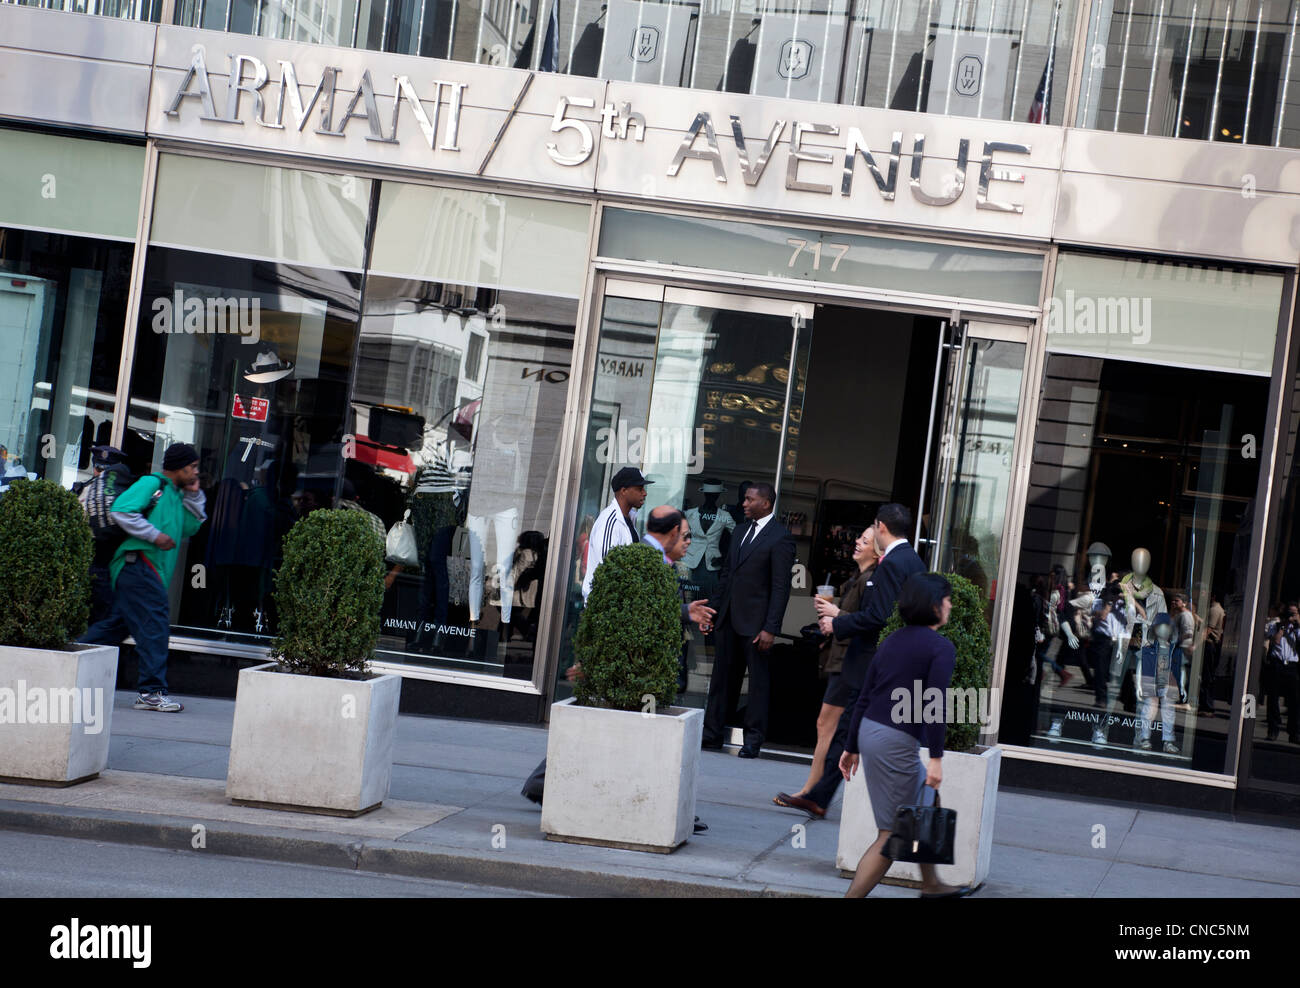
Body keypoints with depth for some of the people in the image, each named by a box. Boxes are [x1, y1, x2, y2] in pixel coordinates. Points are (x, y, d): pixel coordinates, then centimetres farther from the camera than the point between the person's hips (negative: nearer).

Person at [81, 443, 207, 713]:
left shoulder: (176, 494, 24)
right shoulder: (151, 483, -5)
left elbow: (191, 527, 24)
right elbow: (121, 511, -16)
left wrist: (194, 496, 14)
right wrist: (155, 535, -17)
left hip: (150, 570, 10)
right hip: (139, 562, -10)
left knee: (117, 624, 12)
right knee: (154, 622, -13)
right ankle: (152, 691, -15)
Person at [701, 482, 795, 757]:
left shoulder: (780, 538, -9)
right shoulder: (744, 531, 14)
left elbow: (781, 587, -13)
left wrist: (771, 628, -17)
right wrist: (713, 611, 13)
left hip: (755, 621, -7)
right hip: (729, 619, 7)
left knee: (759, 680, 2)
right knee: (722, 677, 10)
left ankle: (753, 740, 8)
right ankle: (712, 733, 15)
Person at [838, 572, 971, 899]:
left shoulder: (892, 641, 13)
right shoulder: (941, 647, -9)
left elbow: (864, 698, 14)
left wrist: (852, 747, 19)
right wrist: (936, 758, -18)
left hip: (869, 732, 9)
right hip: (897, 742, -9)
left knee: (925, 800, 25)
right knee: (892, 835, -2)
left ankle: (931, 885, 37)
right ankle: (852, 897, -7)